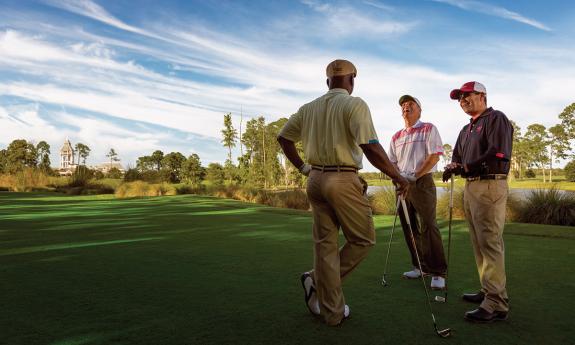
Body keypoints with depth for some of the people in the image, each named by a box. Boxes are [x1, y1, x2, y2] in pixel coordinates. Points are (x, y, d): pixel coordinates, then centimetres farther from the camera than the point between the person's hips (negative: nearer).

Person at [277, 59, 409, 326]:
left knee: (325, 244, 11)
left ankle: (332, 312, 18)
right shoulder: (354, 104, -6)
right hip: (343, 180, -6)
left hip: (315, 179, 7)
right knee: (363, 240, 12)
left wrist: (303, 168, 18)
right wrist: (397, 177, -9)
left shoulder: (309, 108, 12)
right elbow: (370, 146, -17)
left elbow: (283, 137, 16)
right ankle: (317, 281, 8)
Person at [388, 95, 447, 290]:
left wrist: (415, 175, -15)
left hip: (422, 182, -6)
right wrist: (399, 175, -6)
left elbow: (435, 156, -8)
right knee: (409, 229, 9)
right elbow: (392, 162, 16)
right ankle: (420, 267, 21)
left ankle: (438, 273, -6)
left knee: (428, 228, -11)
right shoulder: (396, 137, 18)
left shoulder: (428, 129, 2)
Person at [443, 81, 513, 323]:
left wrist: (467, 167, -14)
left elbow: (498, 153, -16)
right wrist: (453, 166, -2)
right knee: (479, 243, 11)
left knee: (490, 243, -11)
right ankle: (488, 291, 21)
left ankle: (496, 304, -8)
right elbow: (458, 157, 21)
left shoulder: (496, 119, -2)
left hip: (490, 186, -9)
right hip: (470, 187, 9)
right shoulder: (466, 129, 24)